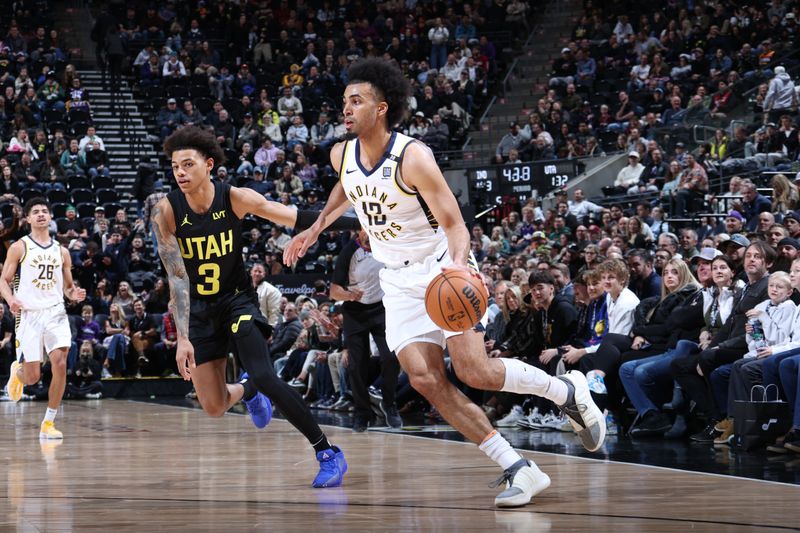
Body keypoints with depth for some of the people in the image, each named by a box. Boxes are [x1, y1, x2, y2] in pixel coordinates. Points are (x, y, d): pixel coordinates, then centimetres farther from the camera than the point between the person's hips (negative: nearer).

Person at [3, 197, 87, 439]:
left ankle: (48, 423, -6)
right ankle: (17, 370, 36)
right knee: (33, 376, -4)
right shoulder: (19, 248, 3)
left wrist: (74, 294, -4)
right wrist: (10, 299, -19)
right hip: (29, 314, -2)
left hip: (55, 313, 2)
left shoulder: (61, 252, 13)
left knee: (60, 363, -17)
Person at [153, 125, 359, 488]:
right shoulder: (166, 212, -19)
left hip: (237, 299, -2)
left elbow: (296, 218, -13)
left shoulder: (236, 199, -18)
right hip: (198, 308, 2)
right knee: (213, 408, 2)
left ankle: (328, 453, -15)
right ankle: (246, 390, 40)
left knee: (264, 376, -23)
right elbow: (177, 277, -22)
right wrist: (183, 337, -29)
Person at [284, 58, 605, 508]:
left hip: (442, 266, -6)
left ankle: (568, 391, 10)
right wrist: (315, 229, 24)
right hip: (400, 280, 6)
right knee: (425, 380, -10)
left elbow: (454, 223, -22)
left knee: (474, 371, -18)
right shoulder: (342, 155, -3)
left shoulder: (413, 157, -22)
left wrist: (458, 263, -40)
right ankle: (519, 470, -6)